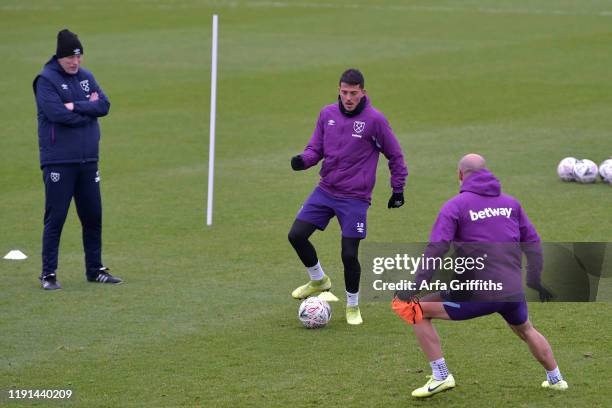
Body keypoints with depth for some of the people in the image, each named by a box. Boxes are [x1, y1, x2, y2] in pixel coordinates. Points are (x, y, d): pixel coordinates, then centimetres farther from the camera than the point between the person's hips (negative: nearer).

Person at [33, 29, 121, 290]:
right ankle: (48, 274, 3)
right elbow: (57, 113, -20)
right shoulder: (46, 80, -7)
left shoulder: (86, 77, 12)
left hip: (88, 160, 6)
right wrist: (89, 108, -7)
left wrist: (76, 106, -15)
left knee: (93, 217, 11)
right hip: (58, 161, -6)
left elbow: (104, 105, -1)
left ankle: (95, 269, 22)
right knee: (55, 218, -4)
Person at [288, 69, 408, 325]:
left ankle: (353, 306, 17)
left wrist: (398, 189, 4)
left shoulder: (375, 120, -10)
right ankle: (319, 280, 21)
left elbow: (395, 156, 1)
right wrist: (303, 160, -13)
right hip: (325, 191, 5)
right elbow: (316, 148, 9)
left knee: (349, 254, -6)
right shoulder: (327, 114, 2)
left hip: (355, 198, -4)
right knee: (296, 235, -4)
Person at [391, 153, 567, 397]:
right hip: (512, 292, 6)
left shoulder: (455, 205, -3)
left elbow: (436, 250, -12)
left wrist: (415, 287, -13)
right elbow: (531, 241, 16)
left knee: (417, 310, 6)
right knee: (525, 330, 35)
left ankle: (441, 376, 2)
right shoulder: (510, 203, 12)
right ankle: (556, 379, 44)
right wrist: (535, 280, 25)